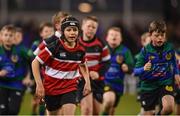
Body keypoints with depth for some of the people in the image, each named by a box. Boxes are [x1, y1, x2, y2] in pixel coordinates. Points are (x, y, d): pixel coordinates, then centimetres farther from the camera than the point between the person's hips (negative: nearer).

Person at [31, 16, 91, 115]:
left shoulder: (80, 50, -3)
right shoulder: (54, 47, -17)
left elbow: (82, 65, 20)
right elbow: (35, 63, -14)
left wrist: (87, 82, 7)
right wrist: (39, 84, -19)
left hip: (70, 88, 2)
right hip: (51, 88, -2)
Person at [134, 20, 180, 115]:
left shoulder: (169, 48, -4)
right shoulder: (145, 51, -10)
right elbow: (136, 71, -11)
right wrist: (144, 69, -30)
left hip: (166, 83, 1)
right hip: (149, 85, 0)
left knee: (169, 107, -25)